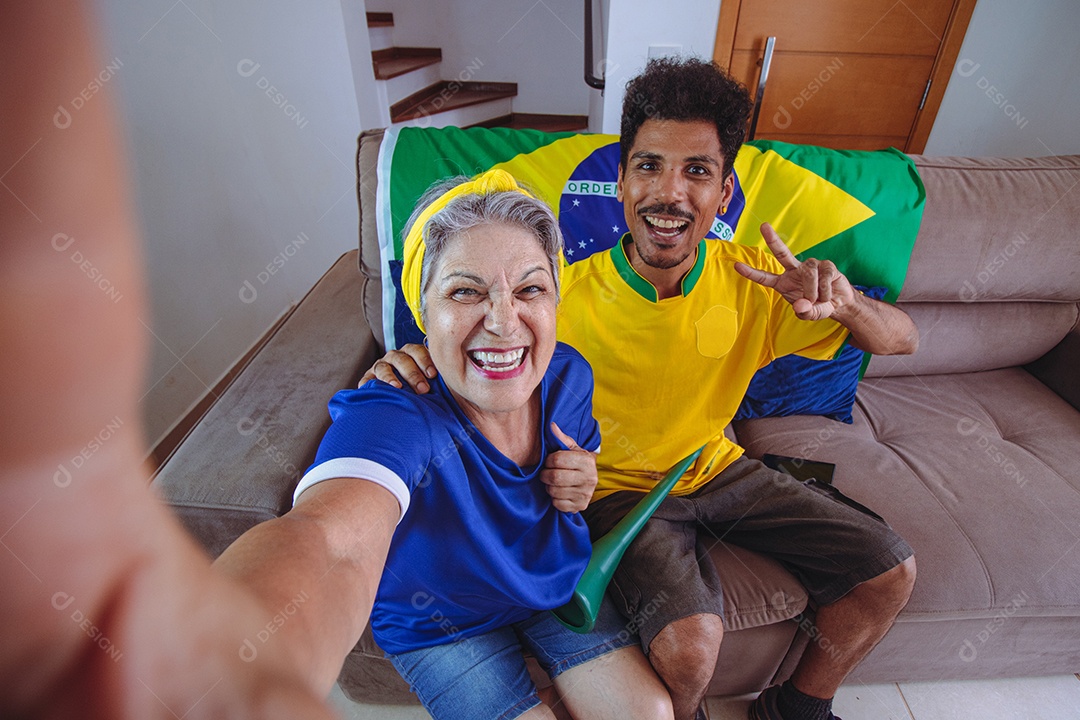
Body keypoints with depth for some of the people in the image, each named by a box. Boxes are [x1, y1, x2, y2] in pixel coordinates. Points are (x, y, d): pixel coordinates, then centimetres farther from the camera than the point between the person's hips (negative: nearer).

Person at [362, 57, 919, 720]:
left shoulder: (751, 280, -12)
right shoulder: (566, 297, -22)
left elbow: (904, 342, -4)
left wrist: (846, 302, -27)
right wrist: (412, 361, -35)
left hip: (718, 468, 5)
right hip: (619, 488, -4)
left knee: (891, 571, 2)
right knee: (690, 639, -28)